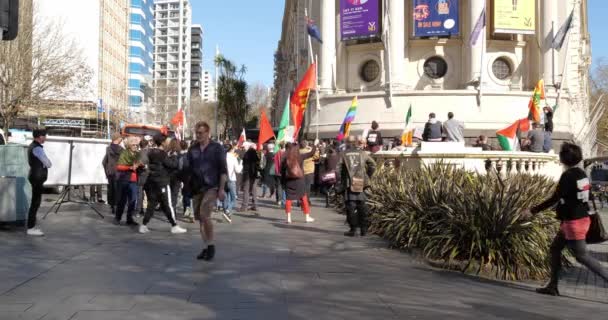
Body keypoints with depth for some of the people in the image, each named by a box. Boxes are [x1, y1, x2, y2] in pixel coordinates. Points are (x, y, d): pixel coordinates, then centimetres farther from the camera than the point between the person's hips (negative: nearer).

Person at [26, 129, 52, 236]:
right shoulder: (37, 148, -17)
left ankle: (31, 226, 22)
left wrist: (45, 164, 0)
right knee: (35, 203, -7)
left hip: (36, 177, 10)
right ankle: (31, 228, -3)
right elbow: (48, 164, -14)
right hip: (37, 178, -10)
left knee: (35, 202, 15)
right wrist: (49, 164, 7)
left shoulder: (33, 146, 14)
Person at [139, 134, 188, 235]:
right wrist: (176, 158, 3)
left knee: (151, 204, 10)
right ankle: (174, 226, 3)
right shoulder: (162, 154, -14)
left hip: (152, 181, 8)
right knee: (167, 205, -2)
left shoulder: (151, 152, 11)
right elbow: (172, 164, -14)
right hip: (162, 182, -8)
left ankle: (143, 226, 8)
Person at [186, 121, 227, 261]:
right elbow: (188, 169, 13)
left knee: (204, 215, -19)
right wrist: (188, 187, 7)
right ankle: (207, 246, 20)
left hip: (212, 187, -5)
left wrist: (222, 189, -11)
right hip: (196, 188, 5)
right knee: (199, 217, 8)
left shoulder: (217, 148, -3)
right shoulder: (192, 149, 9)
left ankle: (211, 245, -4)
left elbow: (223, 170, -5)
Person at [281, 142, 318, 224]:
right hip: (299, 180, 0)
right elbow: (311, 153, 3)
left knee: (288, 199, 6)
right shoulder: (300, 156, -6)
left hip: (288, 181, 0)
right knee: (304, 198, 9)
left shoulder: (285, 159, -4)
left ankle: (289, 218, 2)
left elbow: (282, 171, -2)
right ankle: (307, 217, 13)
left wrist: (282, 182, 5)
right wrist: (315, 145, 17)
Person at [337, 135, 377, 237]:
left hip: (349, 184, -2)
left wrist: (340, 181, 6)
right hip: (361, 184, 2)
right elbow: (373, 164, 6)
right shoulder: (362, 153, 6)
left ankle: (353, 229, 2)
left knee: (350, 207, 2)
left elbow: (338, 169, -4)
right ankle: (363, 229, 15)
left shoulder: (343, 154, 0)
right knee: (362, 207, 11)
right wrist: (368, 176, 14)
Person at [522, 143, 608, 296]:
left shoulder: (568, 176, -17)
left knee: (582, 255, -1)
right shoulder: (581, 174, 9)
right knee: (555, 248, 13)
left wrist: (532, 211, -16)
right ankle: (553, 286, 16)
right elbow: (586, 196, 15)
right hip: (582, 218, 9)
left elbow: (554, 199, -19)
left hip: (573, 221, -9)